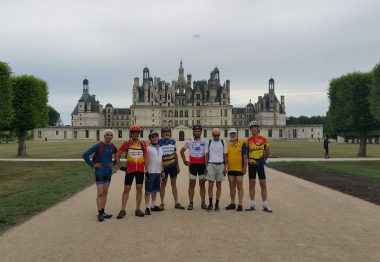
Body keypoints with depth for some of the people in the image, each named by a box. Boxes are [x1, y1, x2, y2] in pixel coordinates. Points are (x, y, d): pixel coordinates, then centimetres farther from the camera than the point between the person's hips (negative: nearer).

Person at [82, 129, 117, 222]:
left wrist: (114, 163, 8)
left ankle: (103, 212, 20)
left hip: (108, 172, 5)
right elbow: (85, 155, -15)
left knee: (105, 192, 11)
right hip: (99, 172, -5)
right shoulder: (98, 146, -13)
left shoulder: (112, 146, 2)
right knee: (100, 193, -5)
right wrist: (93, 165, -13)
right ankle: (100, 213, 4)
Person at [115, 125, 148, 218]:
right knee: (126, 189, 2)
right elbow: (117, 155, 3)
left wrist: (147, 170, 2)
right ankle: (123, 210, 9)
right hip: (129, 170, -2)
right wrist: (120, 167, -2)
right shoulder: (126, 143, -1)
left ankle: (138, 210, 16)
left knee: (139, 189, 6)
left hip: (140, 170, 2)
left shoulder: (142, 144, 4)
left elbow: (145, 157, 6)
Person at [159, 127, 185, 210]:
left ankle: (176, 203, 13)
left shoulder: (172, 141, 7)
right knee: (163, 184, 6)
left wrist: (177, 165, 14)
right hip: (164, 166, -3)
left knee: (174, 184, 8)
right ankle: (162, 203, 16)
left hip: (173, 166, 4)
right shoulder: (159, 142, -7)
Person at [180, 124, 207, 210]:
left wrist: (207, 164, -5)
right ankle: (191, 203, 7)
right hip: (192, 165, 1)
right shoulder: (189, 142, 4)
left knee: (202, 184, 5)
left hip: (202, 165, 0)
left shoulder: (204, 142, 1)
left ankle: (203, 203, 12)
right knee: (191, 184, 2)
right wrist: (184, 161, 8)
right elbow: (182, 151, 15)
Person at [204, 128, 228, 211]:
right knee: (210, 185, -3)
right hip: (211, 165, -1)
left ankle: (217, 204, 11)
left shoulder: (223, 143, 6)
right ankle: (210, 203, 4)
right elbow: (207, 155, 8)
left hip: (220, 165, 1)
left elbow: (225, 155, 9)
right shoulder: (209, 142, 5)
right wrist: (206, 166, 1)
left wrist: (225, 167, 2)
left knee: (219, 186, 4)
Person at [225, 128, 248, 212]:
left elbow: (245, 156, -4)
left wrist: (244, 167, -11)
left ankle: (240, 204, 5)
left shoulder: (242, 144, -2)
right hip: (230, 169, 5)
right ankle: (232, 203, 21)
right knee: (232, 187, 12)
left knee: (239, 187, -1)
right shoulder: (227, 145, 10)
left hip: (239, 169, -4)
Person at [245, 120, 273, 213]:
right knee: (252, 183, 6)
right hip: (251, 164, 2)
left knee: (263, 184, 0)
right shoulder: (248, 140, 2)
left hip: (260, 163, -1)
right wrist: (248, 160, -9)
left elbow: (267, 151, 11)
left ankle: (265, 205, 6)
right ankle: (252, 204, 14)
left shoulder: (263, 139, -2)